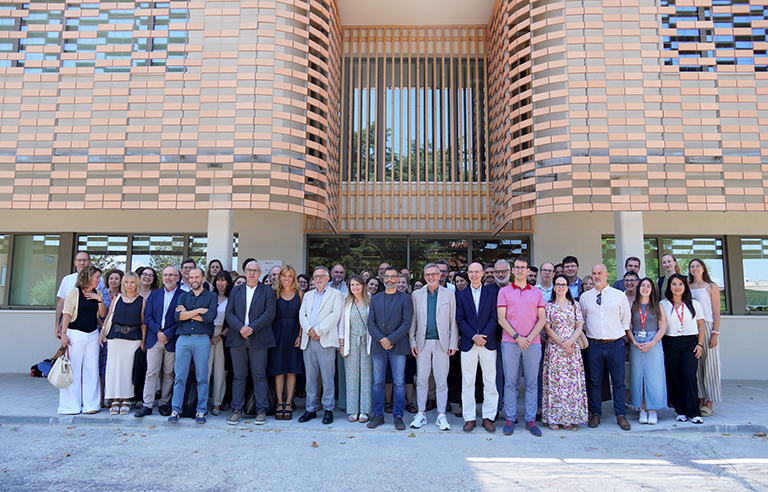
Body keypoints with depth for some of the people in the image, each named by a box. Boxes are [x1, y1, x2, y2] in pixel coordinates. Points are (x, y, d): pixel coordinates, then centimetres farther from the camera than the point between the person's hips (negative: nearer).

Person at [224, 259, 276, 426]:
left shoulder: (267, 292, 6)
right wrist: (240, 328, -12)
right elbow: (229, 313, 5)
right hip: (237, 338, 2)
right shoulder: (236, 291, 14)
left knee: (259, 375, 2)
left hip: (259, 339, -2)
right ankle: (237, 410, 16)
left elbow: (270, 314, -6)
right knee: (239, 376, 6)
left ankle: (261, 410, 10)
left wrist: (251, 328, -14)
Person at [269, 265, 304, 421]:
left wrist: (300, 335, -6)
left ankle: (289, 403, 11)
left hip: (293, 333, 0)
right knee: (278, 370, 3)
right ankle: (280, 403, 12)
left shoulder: (299, 294, 5)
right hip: (278, 333, 0)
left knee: (292, 370, 3)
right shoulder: (274, 293, 4)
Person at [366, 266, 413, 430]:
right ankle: (378, 415, 16)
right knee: (378, 382, 6)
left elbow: (406, 323, -5)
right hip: (378, 346, 3)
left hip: (398, 347, -2)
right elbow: (371, 323, 6)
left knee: (399, 383, 0)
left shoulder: (405, 299, 3)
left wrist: (390, 339, -13)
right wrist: (381, 340, -8)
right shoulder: (375, 299, 13)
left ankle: (398, 416, 10)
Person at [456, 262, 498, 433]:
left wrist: (484, 336, -12)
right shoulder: (461, 294, 8)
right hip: (468, 344, 1)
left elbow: (494, 318, -1)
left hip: (488, 342, 0)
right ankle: (469, 417, 13)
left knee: (490, 382, 4)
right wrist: (473, 336, -10)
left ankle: (488, 417, 15)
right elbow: (460, 319, 1)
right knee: (468, 382, 4)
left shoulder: (492, 293, 6)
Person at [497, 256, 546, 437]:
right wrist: (517, 337, -10)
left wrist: (529, 337, -8)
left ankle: (530, 420, 14)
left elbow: (542, 319, 5)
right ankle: (510, 419, 12)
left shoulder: (537, 292, 11)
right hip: (510, 342, -1)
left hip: (532, 343, 1)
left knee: (532, 383, 5)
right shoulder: (504, 291, 6)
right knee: (510, 382, 3)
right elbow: (501, 318, -1)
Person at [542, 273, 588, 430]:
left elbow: (579, 327, 5)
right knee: (554, 380, -2)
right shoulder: (549, 305, 3)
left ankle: (569, 417, 10)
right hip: (554, 348, -2)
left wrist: (569, 342, -10)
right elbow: (547, 328, -2)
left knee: (572, 380, 1)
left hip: (572, 348, 2)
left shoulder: (575, 305, 9)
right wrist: (561, 343, -11)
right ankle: (553, 418, 5)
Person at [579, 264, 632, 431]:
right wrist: (588, 334, 10)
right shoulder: (585, 297, 7)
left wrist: (619, 336, 10)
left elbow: (626, 319, 10)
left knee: (619, 381, 4)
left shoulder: (619, 295, 3)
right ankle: (595, 414, 17)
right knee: (594, 381, 6)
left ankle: (621, 415, 15)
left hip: (616, 344, -1)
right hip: (594, 344, 1)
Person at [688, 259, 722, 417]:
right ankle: (700, 402, 13)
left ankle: (709, 404, 6)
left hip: (707, 327, -4)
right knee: (696, 366, 6)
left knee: (709, 364, 0)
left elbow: (716, 312, -3)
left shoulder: (711, 286, 2)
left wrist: (715, 333, -11)